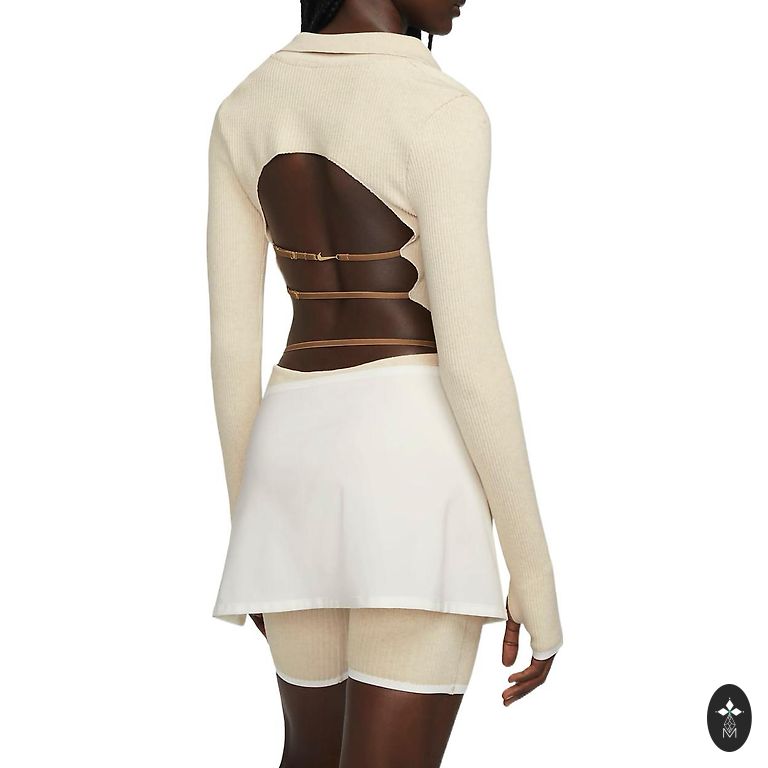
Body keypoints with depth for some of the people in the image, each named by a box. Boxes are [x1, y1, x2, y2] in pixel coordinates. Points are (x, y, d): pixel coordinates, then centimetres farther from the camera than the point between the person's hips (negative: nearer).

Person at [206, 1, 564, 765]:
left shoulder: (243, 109, 9)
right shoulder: (441, 113, -11)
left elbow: (232, 337, 9)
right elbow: (470, 357, -15)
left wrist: (249, 524, 18)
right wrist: (536, 576, -8)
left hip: (298, 463, 7)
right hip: (415, 467, -6)